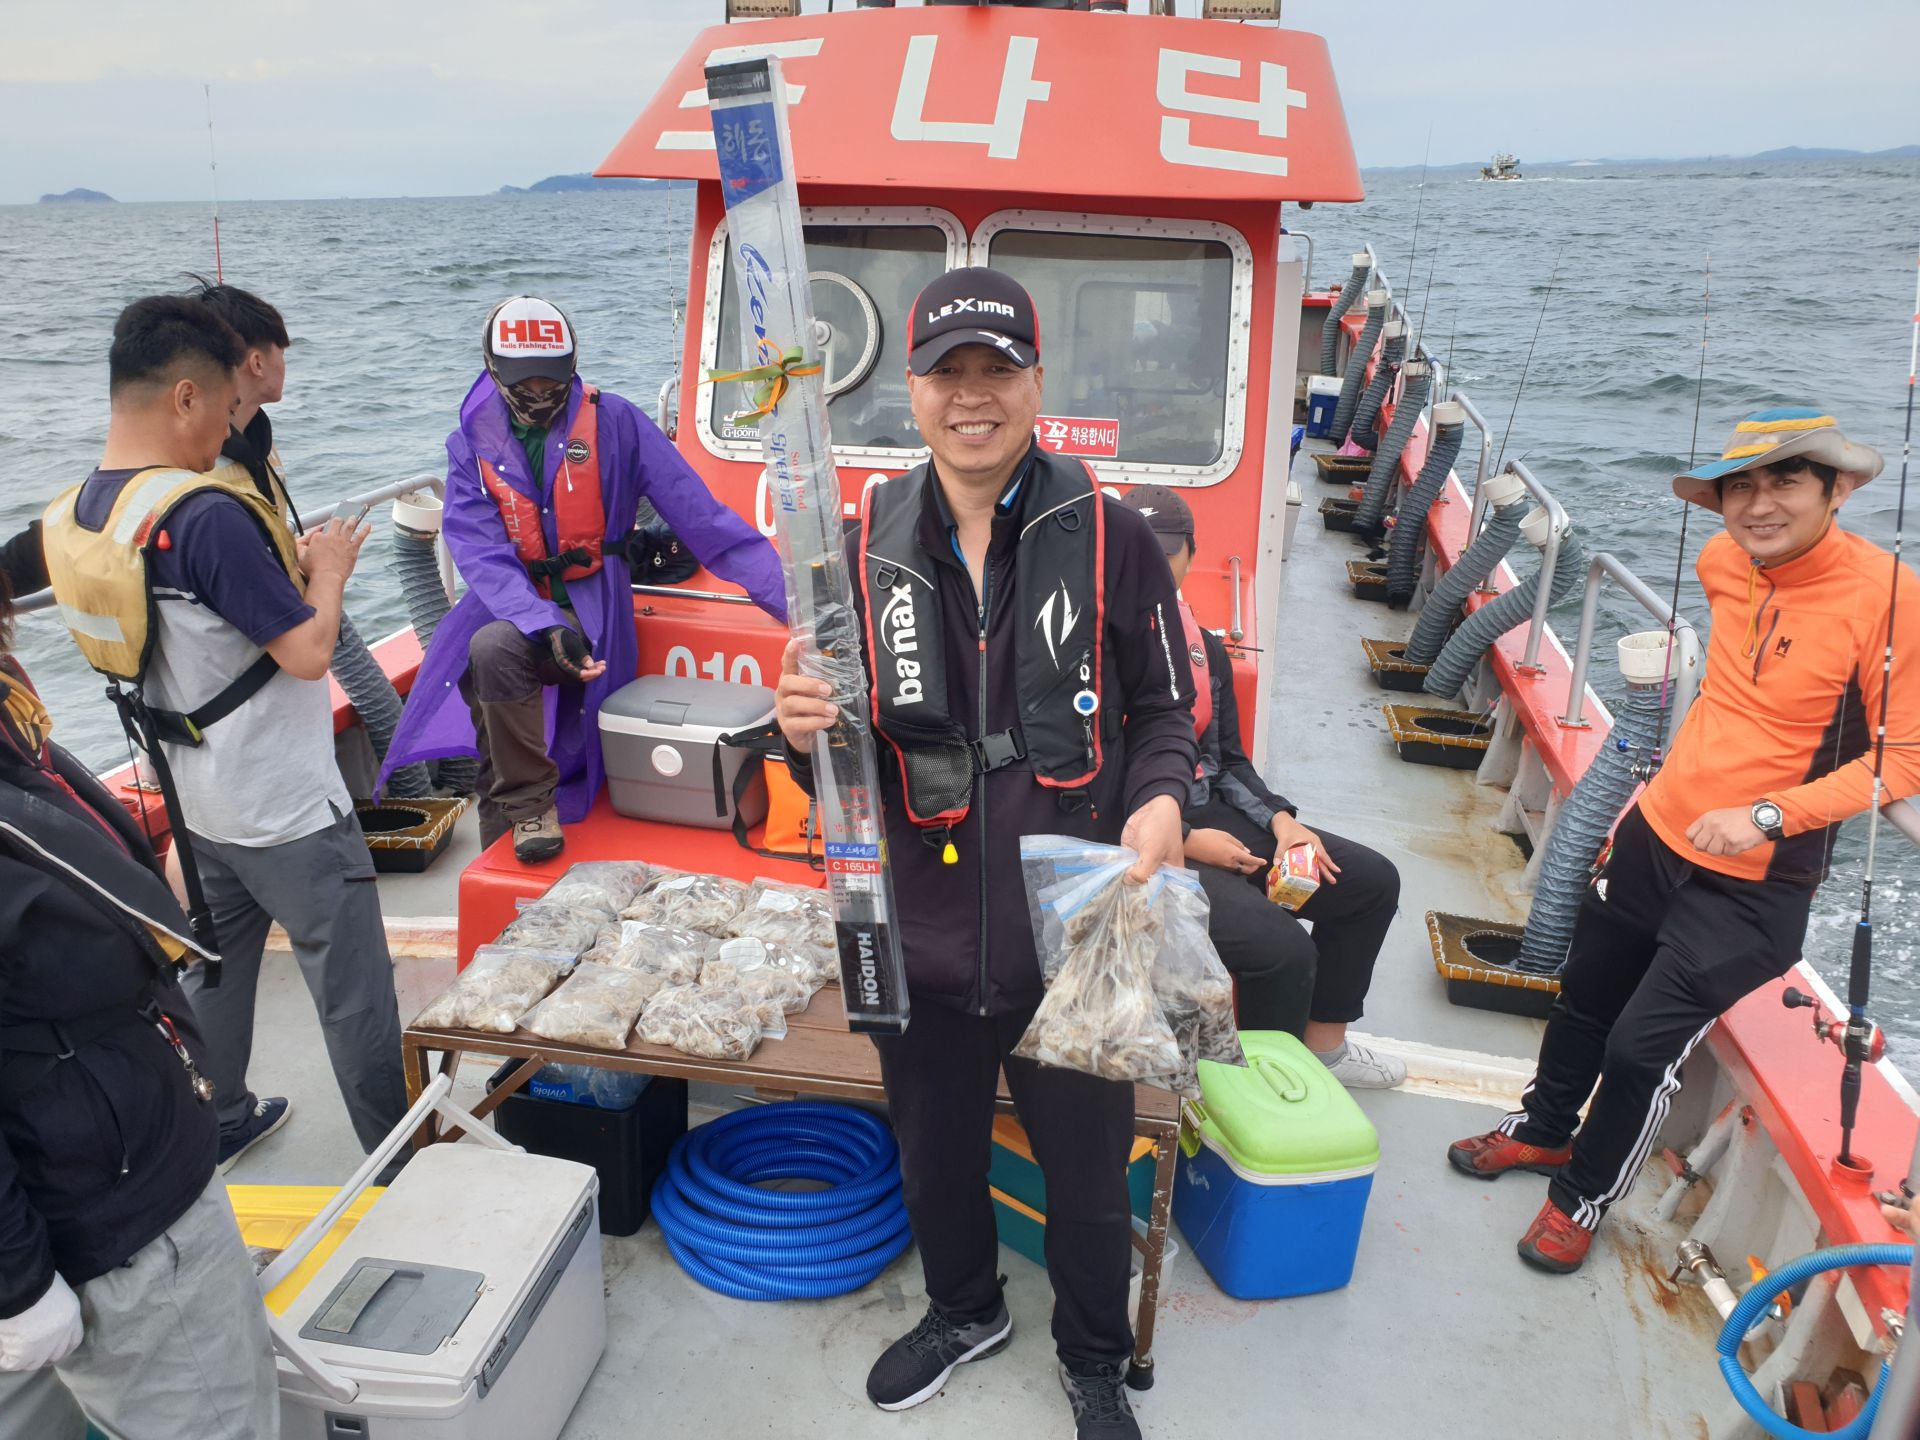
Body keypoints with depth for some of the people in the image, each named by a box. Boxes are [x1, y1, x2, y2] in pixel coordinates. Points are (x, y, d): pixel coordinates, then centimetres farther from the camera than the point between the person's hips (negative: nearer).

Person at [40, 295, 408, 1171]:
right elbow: (308, 653, -25)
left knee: (213, 966, 24)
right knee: (353, 991, 5)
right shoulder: (204, 513, -27)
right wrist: (326, 572, -8)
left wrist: (285, 564, 5)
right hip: (289, 810, -8)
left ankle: (221, 1127, 41)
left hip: (200, 802, 9)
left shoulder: (75, 515, 0)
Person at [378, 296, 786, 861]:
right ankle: (526, 804, -6)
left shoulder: (612, 421, -3)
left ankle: (525, 807, -11)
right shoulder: (473, 444, 5)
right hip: (512, 605, 3)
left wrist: (787, 593, -10)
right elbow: (484, 553, -9)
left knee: (495, 645, -30)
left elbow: (696, 513, -5)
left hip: (591, 610, -3)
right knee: (490, 649, -28)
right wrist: (546, 626, -27)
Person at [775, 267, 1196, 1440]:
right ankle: (966, 1311, 56)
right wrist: (804, 731, -17)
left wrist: (1161, 797, -21)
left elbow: (1166, 709, -1)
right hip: (925, 934, 3)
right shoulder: (869, 549, -1)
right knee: (936, 1157, 24)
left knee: (1090, 1171, 17)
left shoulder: (1111, 538, -8)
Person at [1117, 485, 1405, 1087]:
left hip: (1208, 818, 9)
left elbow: (1228, 760, 17)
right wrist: (1184, 840, -17)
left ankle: (1323, 1043, 27)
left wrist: (1280, 820, 0)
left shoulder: (1206, 648, 10)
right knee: (1282, 947, -26)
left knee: (1372, 880, 11)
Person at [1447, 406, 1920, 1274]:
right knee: (1585, 997, 21)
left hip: (1754, 885, -6)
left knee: (1642, 1046, -1)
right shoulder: (1724, 561, -4)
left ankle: (1582, 1198, 26)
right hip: (1655, 835, 6)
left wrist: (1768, 816, -25)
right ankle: (1543, 1129, 48)